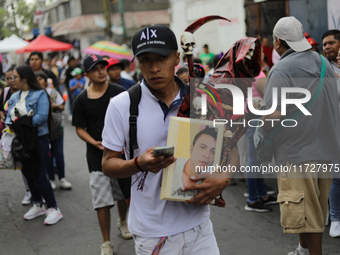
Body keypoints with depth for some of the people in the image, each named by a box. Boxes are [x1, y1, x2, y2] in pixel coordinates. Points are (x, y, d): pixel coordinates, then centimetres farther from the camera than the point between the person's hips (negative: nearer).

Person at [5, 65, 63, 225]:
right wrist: (12, 125, -15)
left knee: (39, 176, -8)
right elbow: (9, 117, 7)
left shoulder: (40, 94, -8)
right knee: (28, 174, 14)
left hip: (38, 139, -7)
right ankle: (37, 206, 29)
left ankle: (53, 209, 3)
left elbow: (42, 116, -19)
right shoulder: (14, 97, 11)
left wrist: (23, 123, -21)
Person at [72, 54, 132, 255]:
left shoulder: (119, 92, -3)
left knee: (123, 193, 17)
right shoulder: (82, 99, -2)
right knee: (102, 201, -2)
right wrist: (94, 142, -14)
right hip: (97, 155, -1)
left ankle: (123, 222, 46)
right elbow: (80, 128, 3)